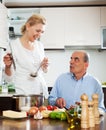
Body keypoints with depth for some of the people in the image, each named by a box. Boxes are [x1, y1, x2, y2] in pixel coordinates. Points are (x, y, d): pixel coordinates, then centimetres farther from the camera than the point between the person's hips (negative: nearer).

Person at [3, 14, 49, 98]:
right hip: (23, 93, -5)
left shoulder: (40, 45, 8)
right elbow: (9, 79, -6)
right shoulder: (13, 45, -7)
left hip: (42, 91, 5)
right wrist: (8, 66, -24)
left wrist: (45, 66, 0)